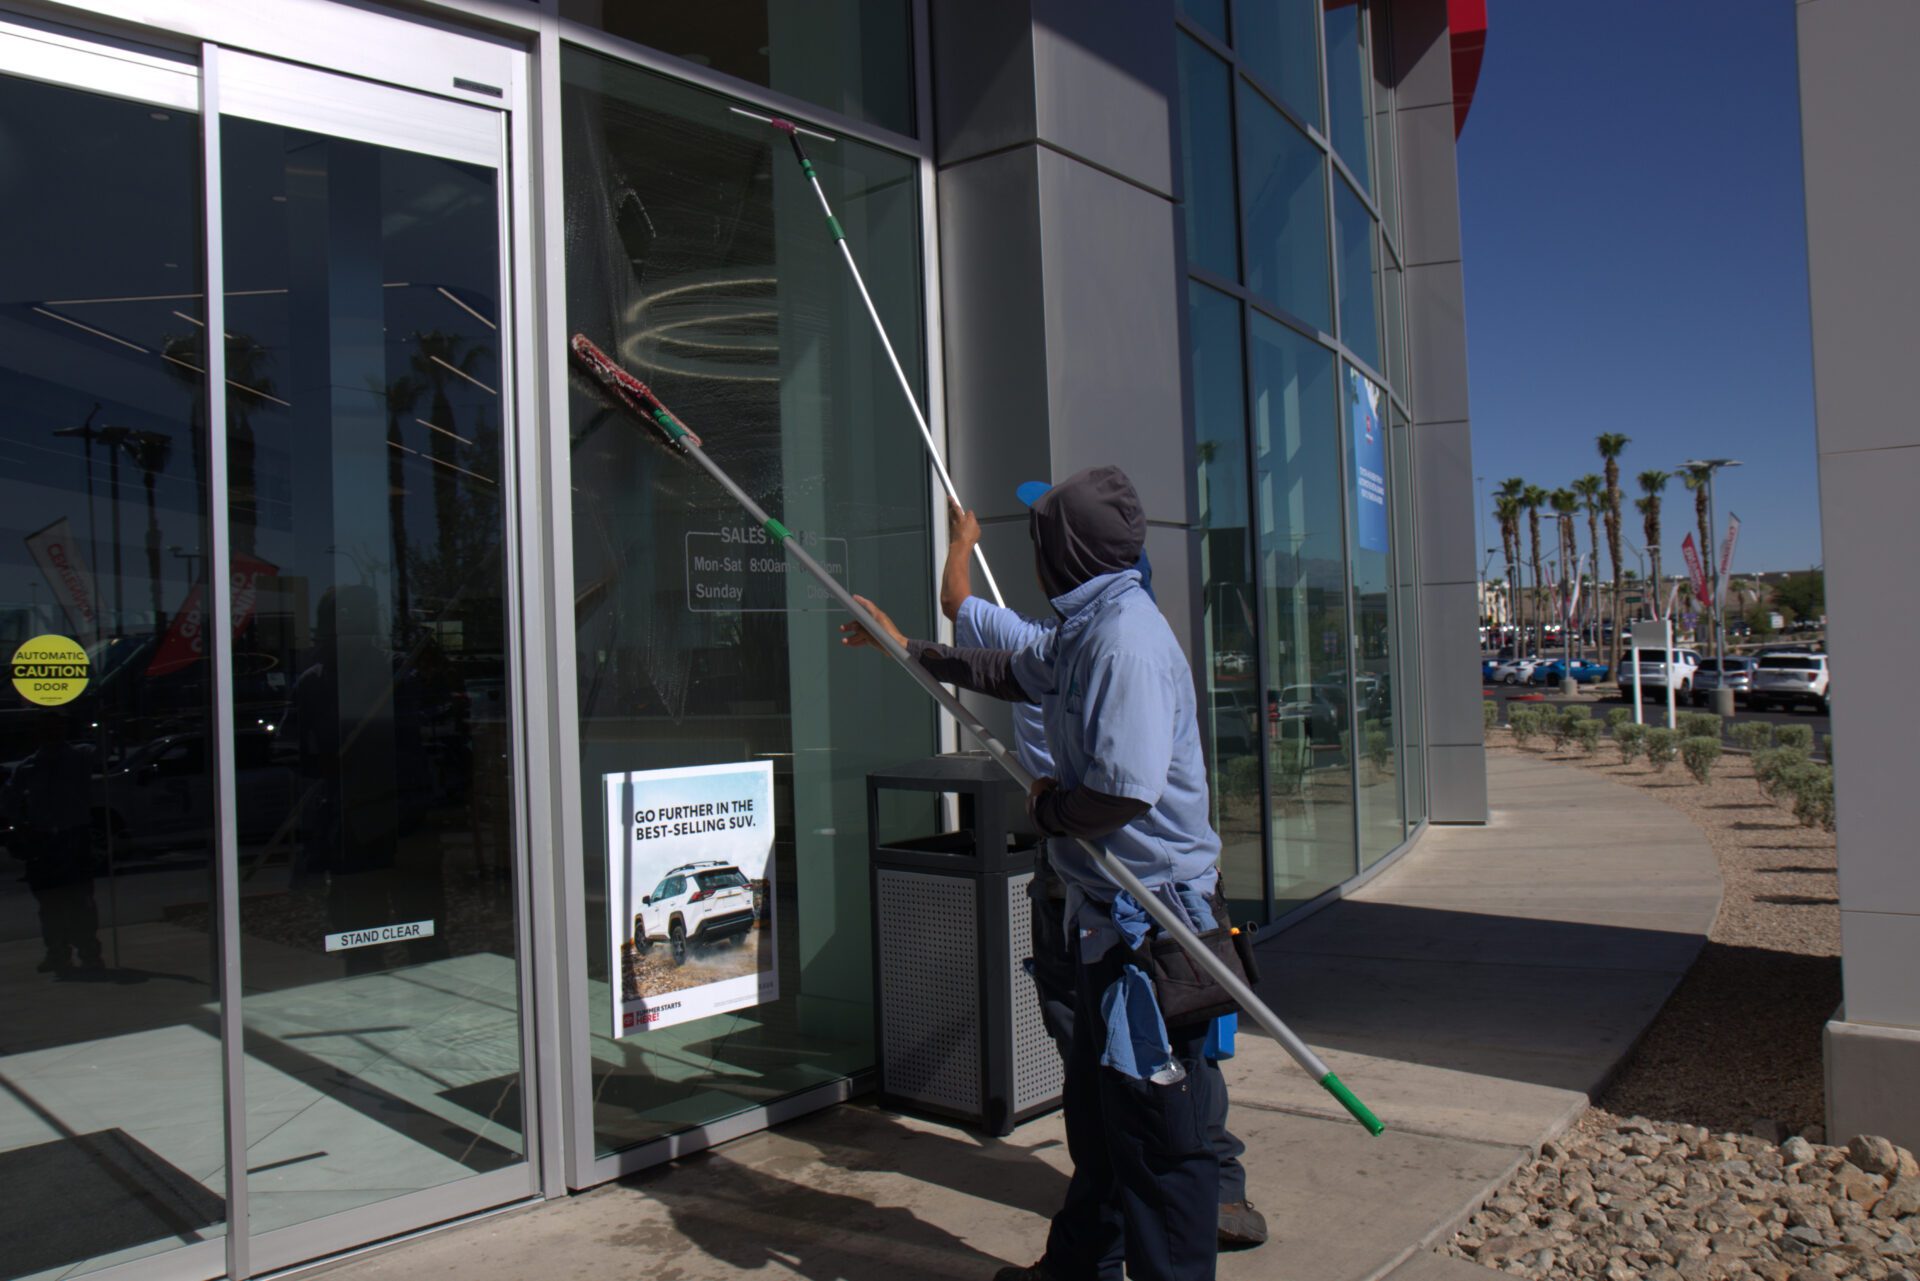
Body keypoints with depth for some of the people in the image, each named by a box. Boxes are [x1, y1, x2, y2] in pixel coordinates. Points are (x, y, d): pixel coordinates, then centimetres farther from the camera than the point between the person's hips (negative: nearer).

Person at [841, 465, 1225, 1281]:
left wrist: (1046, 807, -11)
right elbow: (1009, 672, 31)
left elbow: (1122, 794, -31)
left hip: (1151, 915, -11)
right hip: (1106, 911, 11)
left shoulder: (1125, 638, -22)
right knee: (1096, 1108, 23)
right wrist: (906, 647, 37)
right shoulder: (1081, 632, 11)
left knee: (1158, 1128, -1)